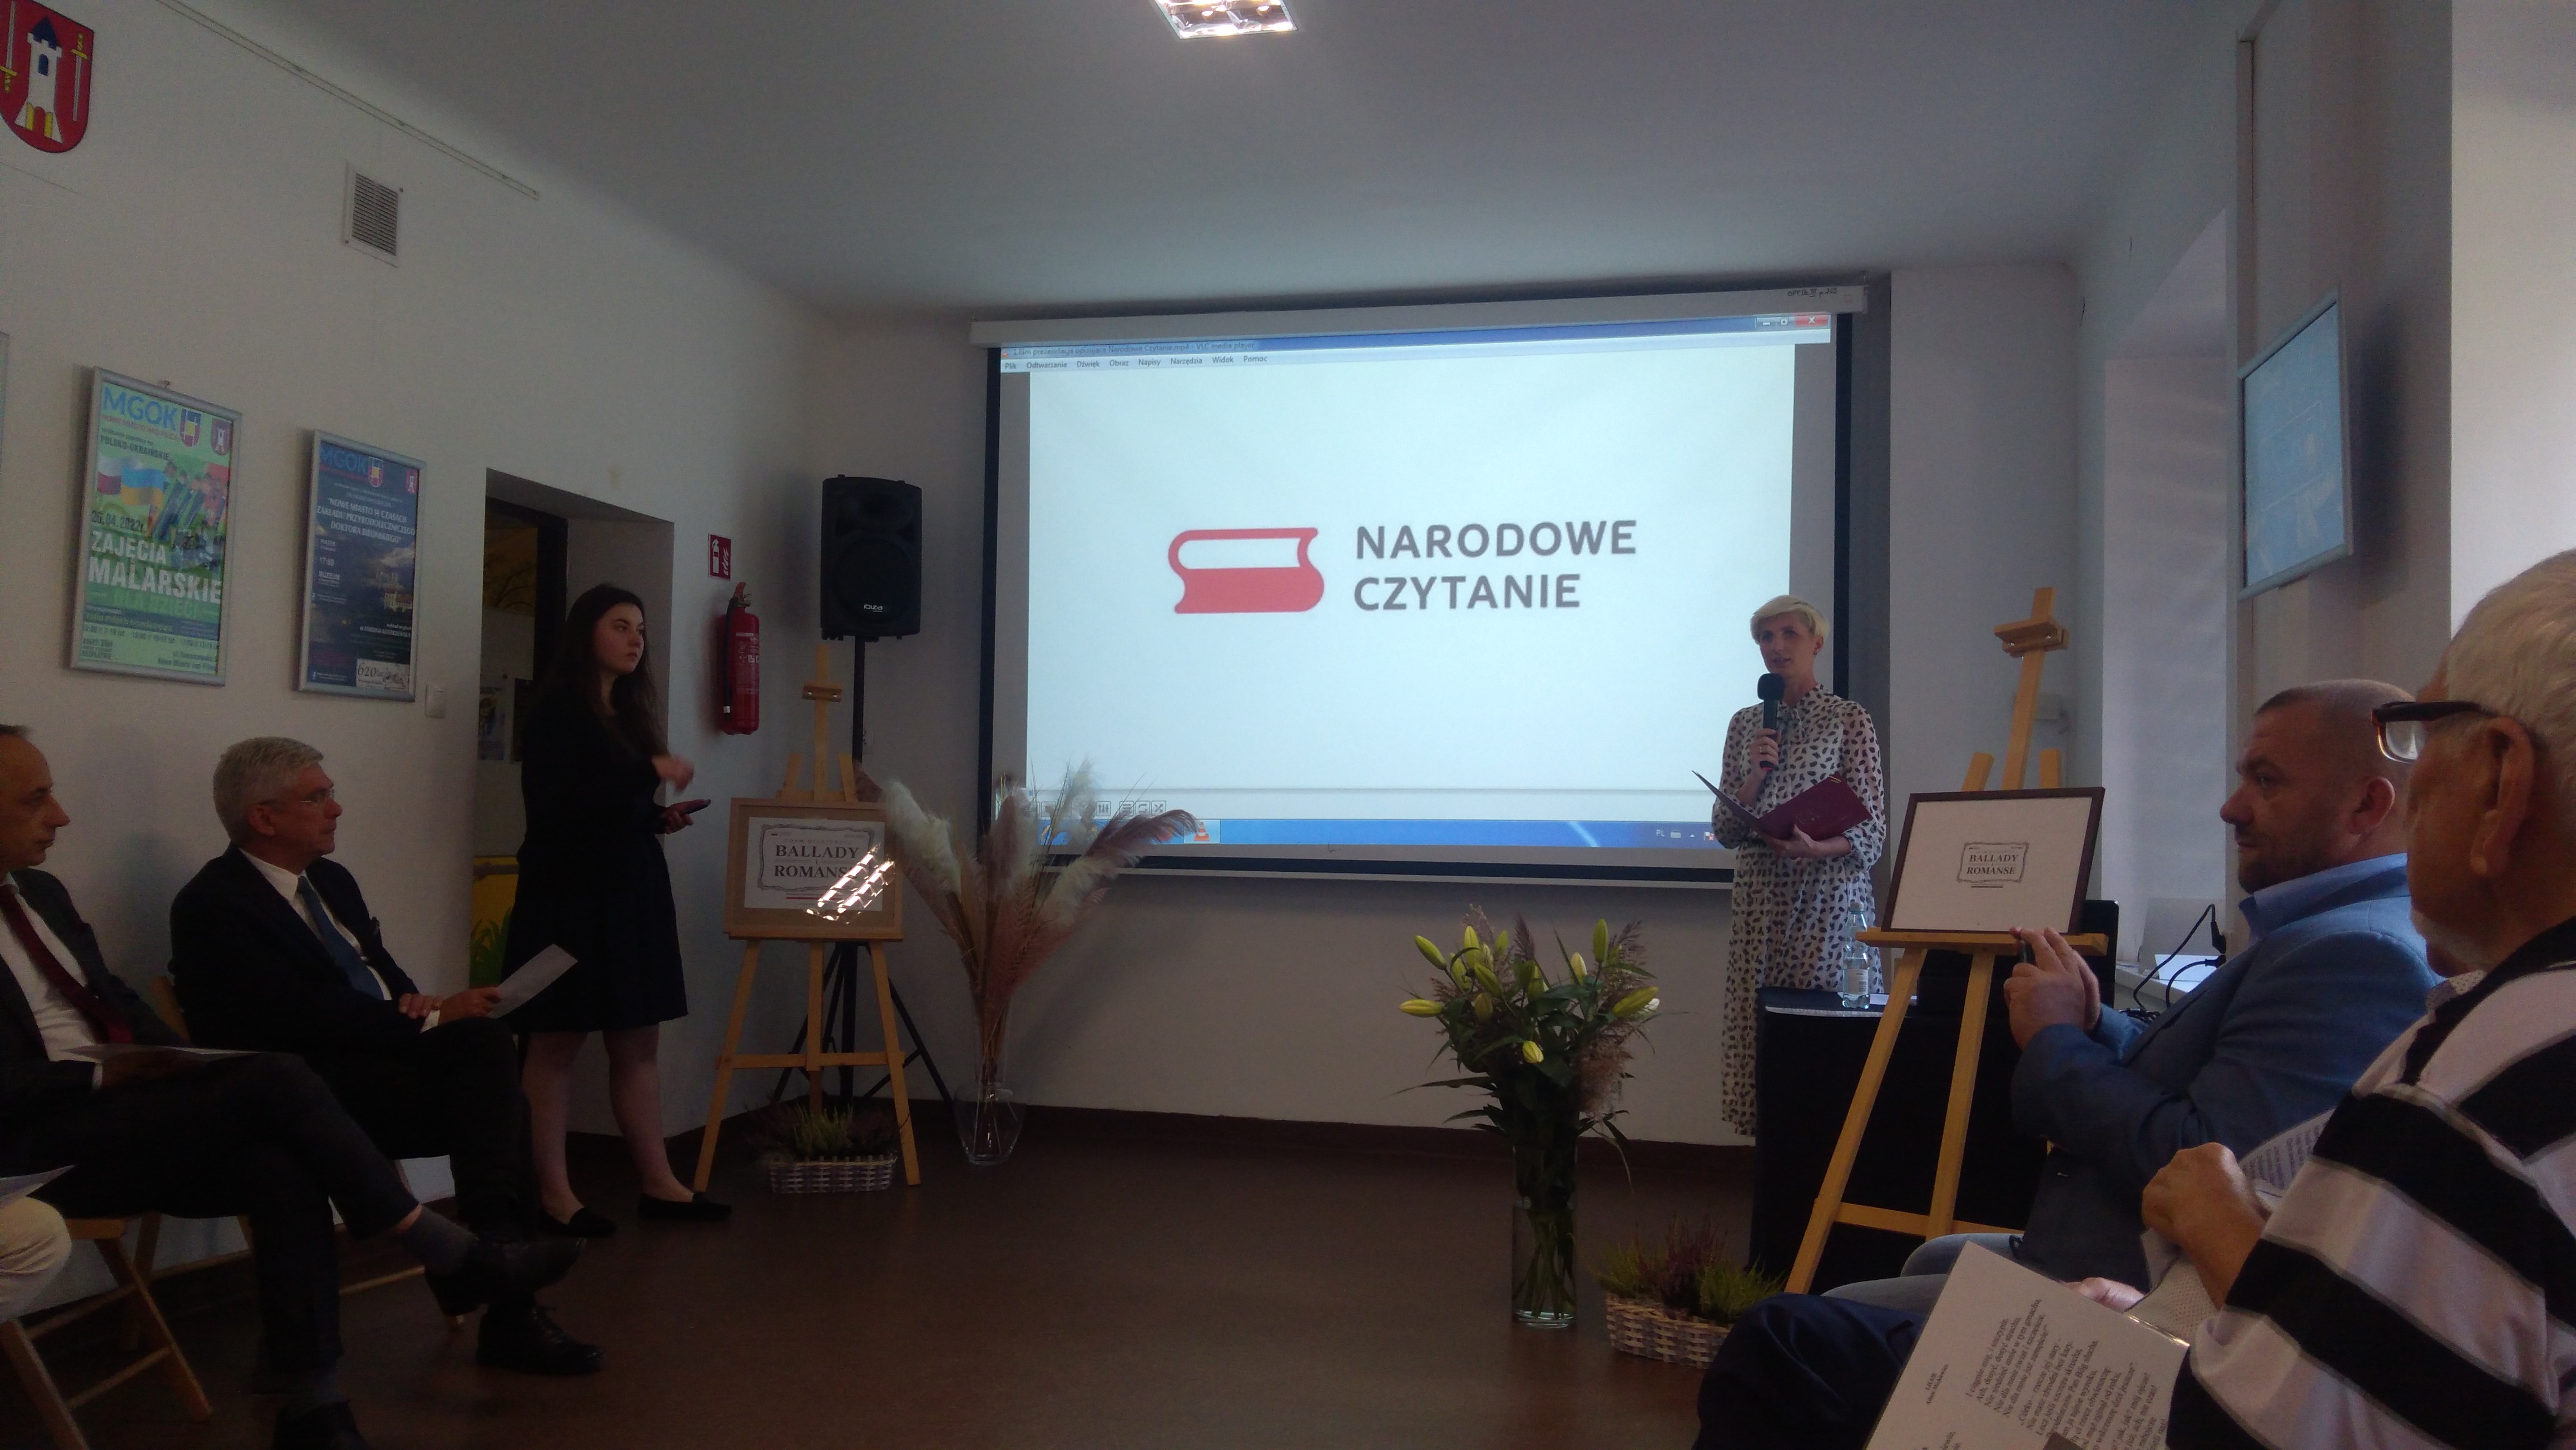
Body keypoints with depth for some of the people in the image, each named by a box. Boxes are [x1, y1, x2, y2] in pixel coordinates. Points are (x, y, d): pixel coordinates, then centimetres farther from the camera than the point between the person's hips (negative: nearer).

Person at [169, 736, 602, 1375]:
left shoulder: (333, 881, 19)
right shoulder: (211, 905, -7)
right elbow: (304, 1016, -17)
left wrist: (414, 1003, -4)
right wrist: (432, 1018, -16)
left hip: (385, 1054, 7)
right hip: (318, 1091, -7)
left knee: (488, 1040, -25)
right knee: (495, 1104, -26)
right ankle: (510, 1308, -23)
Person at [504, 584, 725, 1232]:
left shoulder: (629, 713, 15)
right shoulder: (556, 710, -7)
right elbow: (555, 808, -18)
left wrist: (661, 817, 1)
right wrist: (650, 773, -17)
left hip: (632, 889, 8)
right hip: (571, 891, -8)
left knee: (639, 1042, 7)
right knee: (556, 1043, -1)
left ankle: (658, 1183, 12)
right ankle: (554, 1192, 6)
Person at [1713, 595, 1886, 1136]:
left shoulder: (1849, 720, -2)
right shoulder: (1746, 723, 11)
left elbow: (1870, 832, -5)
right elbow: (1725, 829, 9)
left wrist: (1815, 848, -23)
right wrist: (1755, 775, -8)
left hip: (1827, 898, -4)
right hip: (1760, 897, 5)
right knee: (1754, 1021, 4)